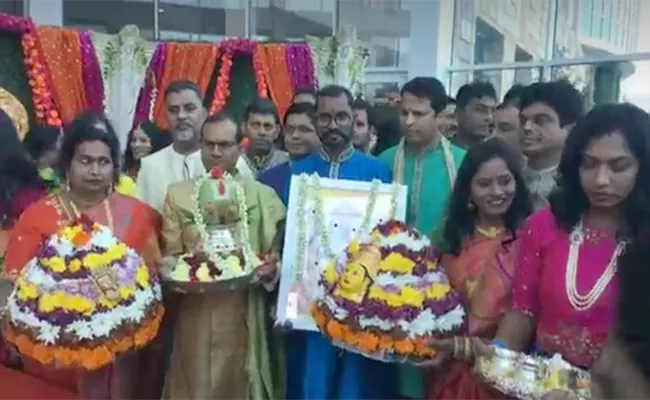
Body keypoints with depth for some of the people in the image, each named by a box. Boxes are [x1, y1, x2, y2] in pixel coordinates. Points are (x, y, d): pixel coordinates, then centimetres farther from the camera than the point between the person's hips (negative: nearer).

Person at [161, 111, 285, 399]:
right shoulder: (178, 195, 7)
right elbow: (170, 257, 8)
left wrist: (270, 270, -14)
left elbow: (276, 254, 6)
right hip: (195, 316, 0)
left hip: (244, 315, 0)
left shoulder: (263, 195, 6)